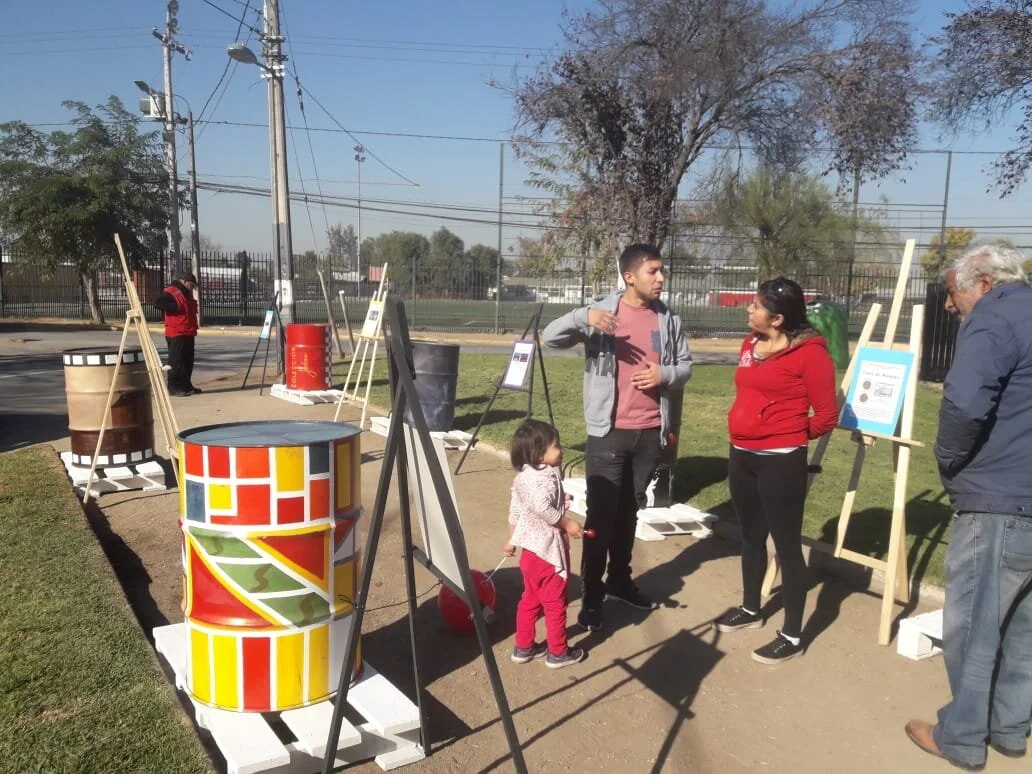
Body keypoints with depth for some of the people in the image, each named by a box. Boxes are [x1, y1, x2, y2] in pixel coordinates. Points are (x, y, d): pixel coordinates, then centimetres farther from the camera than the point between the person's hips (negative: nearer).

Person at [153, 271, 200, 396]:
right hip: (176, 334, -10)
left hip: (187, 334, 10)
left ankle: (186, 385, 22)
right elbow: (158, 303, -22)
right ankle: (173, 387, -5)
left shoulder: (187, 294, 22)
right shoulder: (171, 292, -9)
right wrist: (175, 307, -20)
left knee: (188, 361, 14)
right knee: (176, 361, -8)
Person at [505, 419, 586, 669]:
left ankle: (523, 647, 31)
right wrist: (566, 522, -29)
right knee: (555, 603, 8)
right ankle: (558, 653, 22)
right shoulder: (546, 477, -23)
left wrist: (511, 540, 23)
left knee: (530, 599, 20)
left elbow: (514, 511, 14)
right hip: (549, 550, -8)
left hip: (530, 549, 9)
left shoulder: (522, 477, 6)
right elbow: (541, 506, -40)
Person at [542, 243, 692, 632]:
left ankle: (620, 580, 33)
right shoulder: (601, 312, -6)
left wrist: (665, 374, -11)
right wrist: (583, 317, -31)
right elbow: (550, 337, -12)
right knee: (600, 514, 1)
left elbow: (685, 365, 12)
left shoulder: (669, 319, 5)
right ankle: (591, 596, 11)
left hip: (650, 433, 4)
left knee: (629, 511, 17)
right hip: (608, 432, -4)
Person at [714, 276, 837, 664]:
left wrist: (790, 435, 4)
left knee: (787, 545, 2)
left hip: (781, 462, -8)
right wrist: (749, 430, 14)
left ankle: (792, 636, 14)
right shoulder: (750, 344, 7)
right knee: (751, 537, 20)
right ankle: (750, 609, 38)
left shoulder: (809, 352, -14)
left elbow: (827, 415, -8)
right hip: (741, 456, 8)